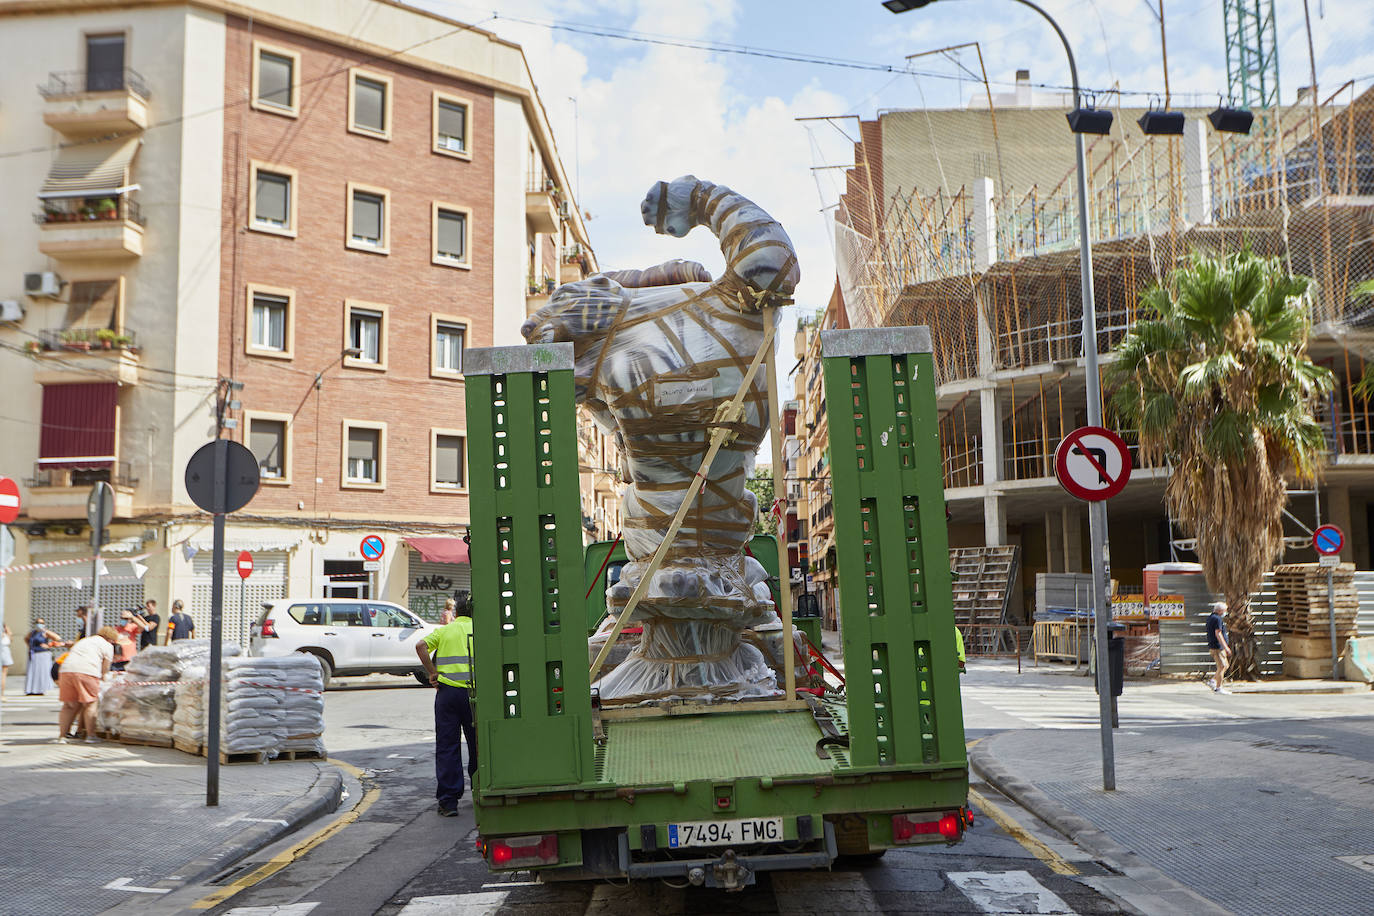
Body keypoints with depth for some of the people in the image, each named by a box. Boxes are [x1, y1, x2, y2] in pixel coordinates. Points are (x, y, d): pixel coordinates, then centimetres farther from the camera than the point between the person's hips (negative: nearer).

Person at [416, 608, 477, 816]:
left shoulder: (444, 630, 12)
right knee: (477, 744, 14)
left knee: (447, 746, 3)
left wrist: (432, 673, -2)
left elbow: (421, 646, -6)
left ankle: (448, 801, -1)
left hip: (447, 691, 0)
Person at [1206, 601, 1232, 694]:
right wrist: (1225, 647, -22)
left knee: (1225, 664, 15)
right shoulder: (1217, 619, -16)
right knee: (1222, 666, -7)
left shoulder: (1210, 617, 16)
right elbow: (1218, 634, -22)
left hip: (1213, 645, 10)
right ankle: (1218, 688, -4)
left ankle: (1213, 681, 12)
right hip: (1217, 646, -10)